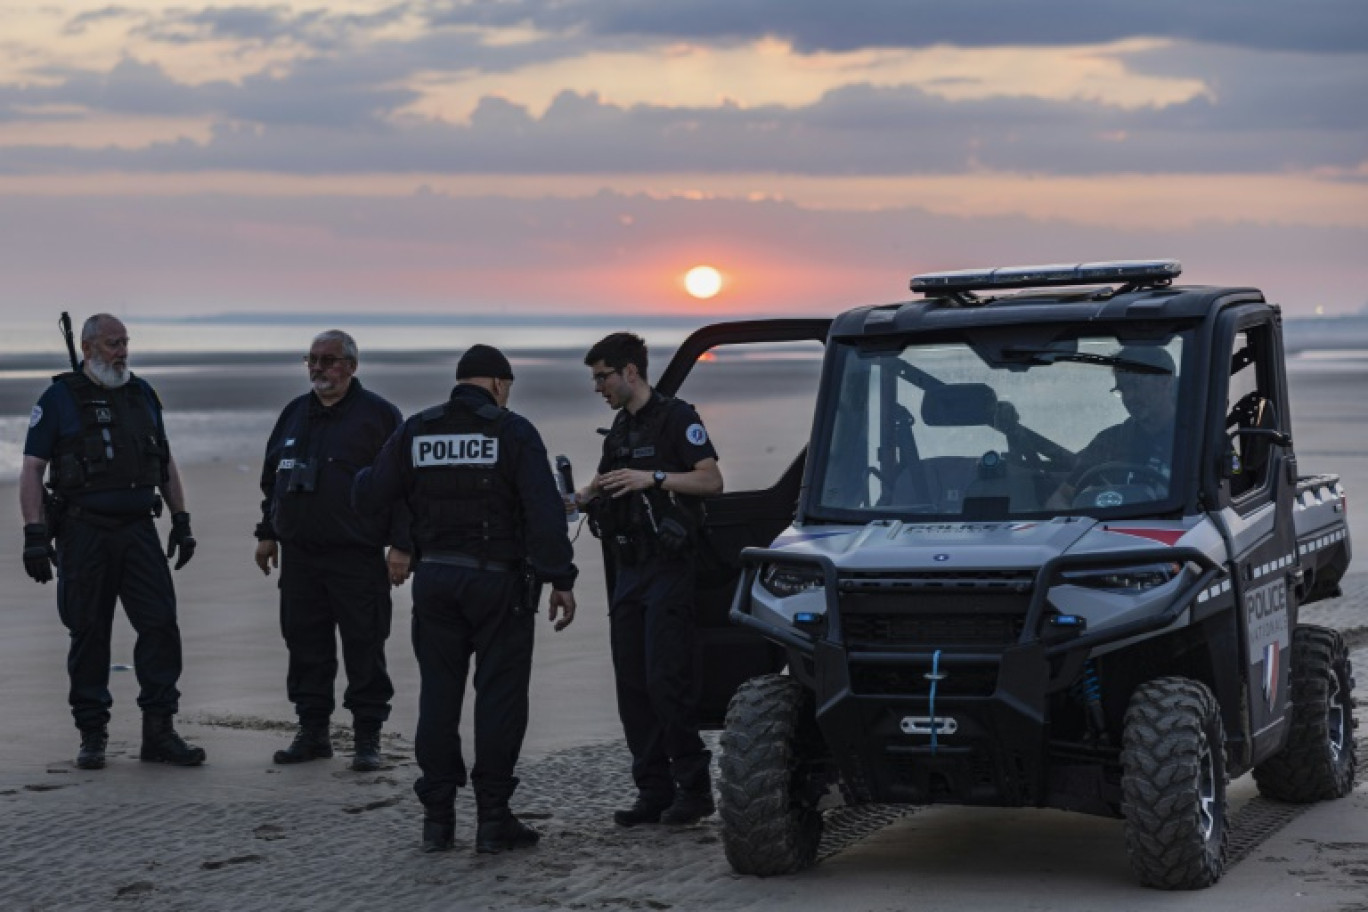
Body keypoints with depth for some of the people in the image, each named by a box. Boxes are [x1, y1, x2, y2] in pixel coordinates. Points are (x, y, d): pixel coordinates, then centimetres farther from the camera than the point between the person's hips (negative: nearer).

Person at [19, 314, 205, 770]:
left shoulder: (141, 394, 12)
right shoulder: (59, 398, -2)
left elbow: (166, 463, 18)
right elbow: (32, 470, -5)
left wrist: (181, 520, 12)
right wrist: (34, 535, -13)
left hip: (139, 528, 4)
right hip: (84, 531, -4)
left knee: (160, 625, -5)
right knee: (88, 633, 3)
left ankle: (159, 732, 0)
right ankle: (92, 735, 12)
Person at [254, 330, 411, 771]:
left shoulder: (379, 415, -3)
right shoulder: (295, 413, 15)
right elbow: (272, 478, 23)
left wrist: (401, 545, -13)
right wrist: (267, 533, 18)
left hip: (357, 557, -5)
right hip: (299, 556, 5)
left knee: (364, 648, -3)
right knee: (306, 647, 8)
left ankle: (367, 739, 5)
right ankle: (312, 731, 18)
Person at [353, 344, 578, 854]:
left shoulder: (415, 432, 5)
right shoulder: (512, 432, -6)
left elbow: (369, 498, 6)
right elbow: (544, 512, -14)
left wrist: (363, 476, 29)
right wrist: (560, 579, -13)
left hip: (435, 578, 4)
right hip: (498, 581, -4)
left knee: (438, 694, 10)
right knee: (499, 696, 0)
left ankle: (437, 817, 11)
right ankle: (493, 820, 0)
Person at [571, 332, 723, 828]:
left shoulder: (676, 417, -7)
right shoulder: (621, 428, 18)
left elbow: (712, 480, -14)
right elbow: (603, 487, 24)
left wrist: (653, 478, -22)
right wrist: (581, 495, 3)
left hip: (669, 568, -8)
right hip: (630, 569, 8)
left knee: (666, 680, -12)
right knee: (632, 685, 5)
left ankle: (694, 787, -3)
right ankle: (654, 791, 10)